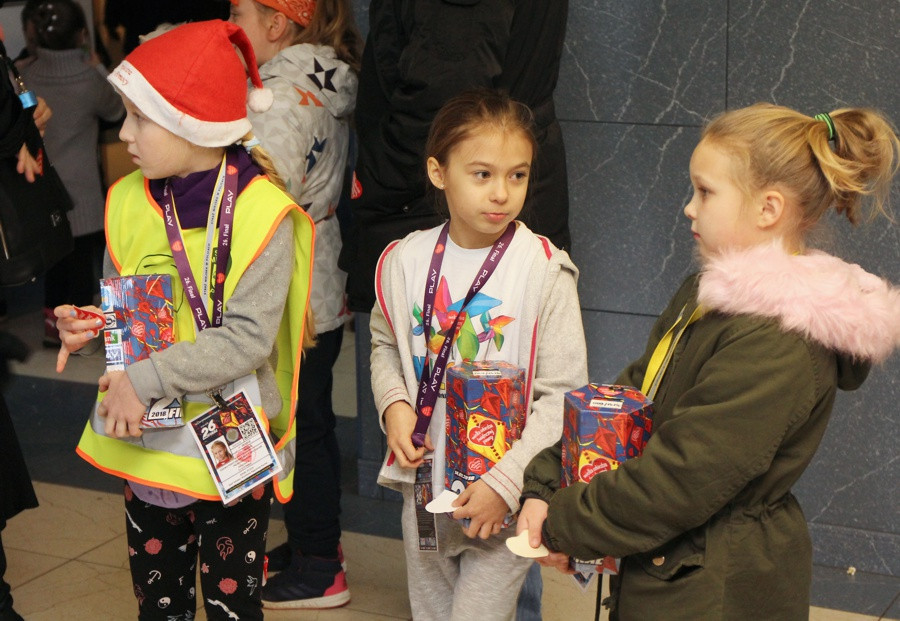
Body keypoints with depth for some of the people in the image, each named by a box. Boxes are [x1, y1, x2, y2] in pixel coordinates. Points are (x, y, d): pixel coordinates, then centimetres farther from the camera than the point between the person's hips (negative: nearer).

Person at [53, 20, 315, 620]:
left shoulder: (260, 211, -16)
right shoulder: (130, 200, 2)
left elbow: (248, 338, -21)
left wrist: (145, 379, -26)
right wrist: (90, 327, -8)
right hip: (148, 443, 5)